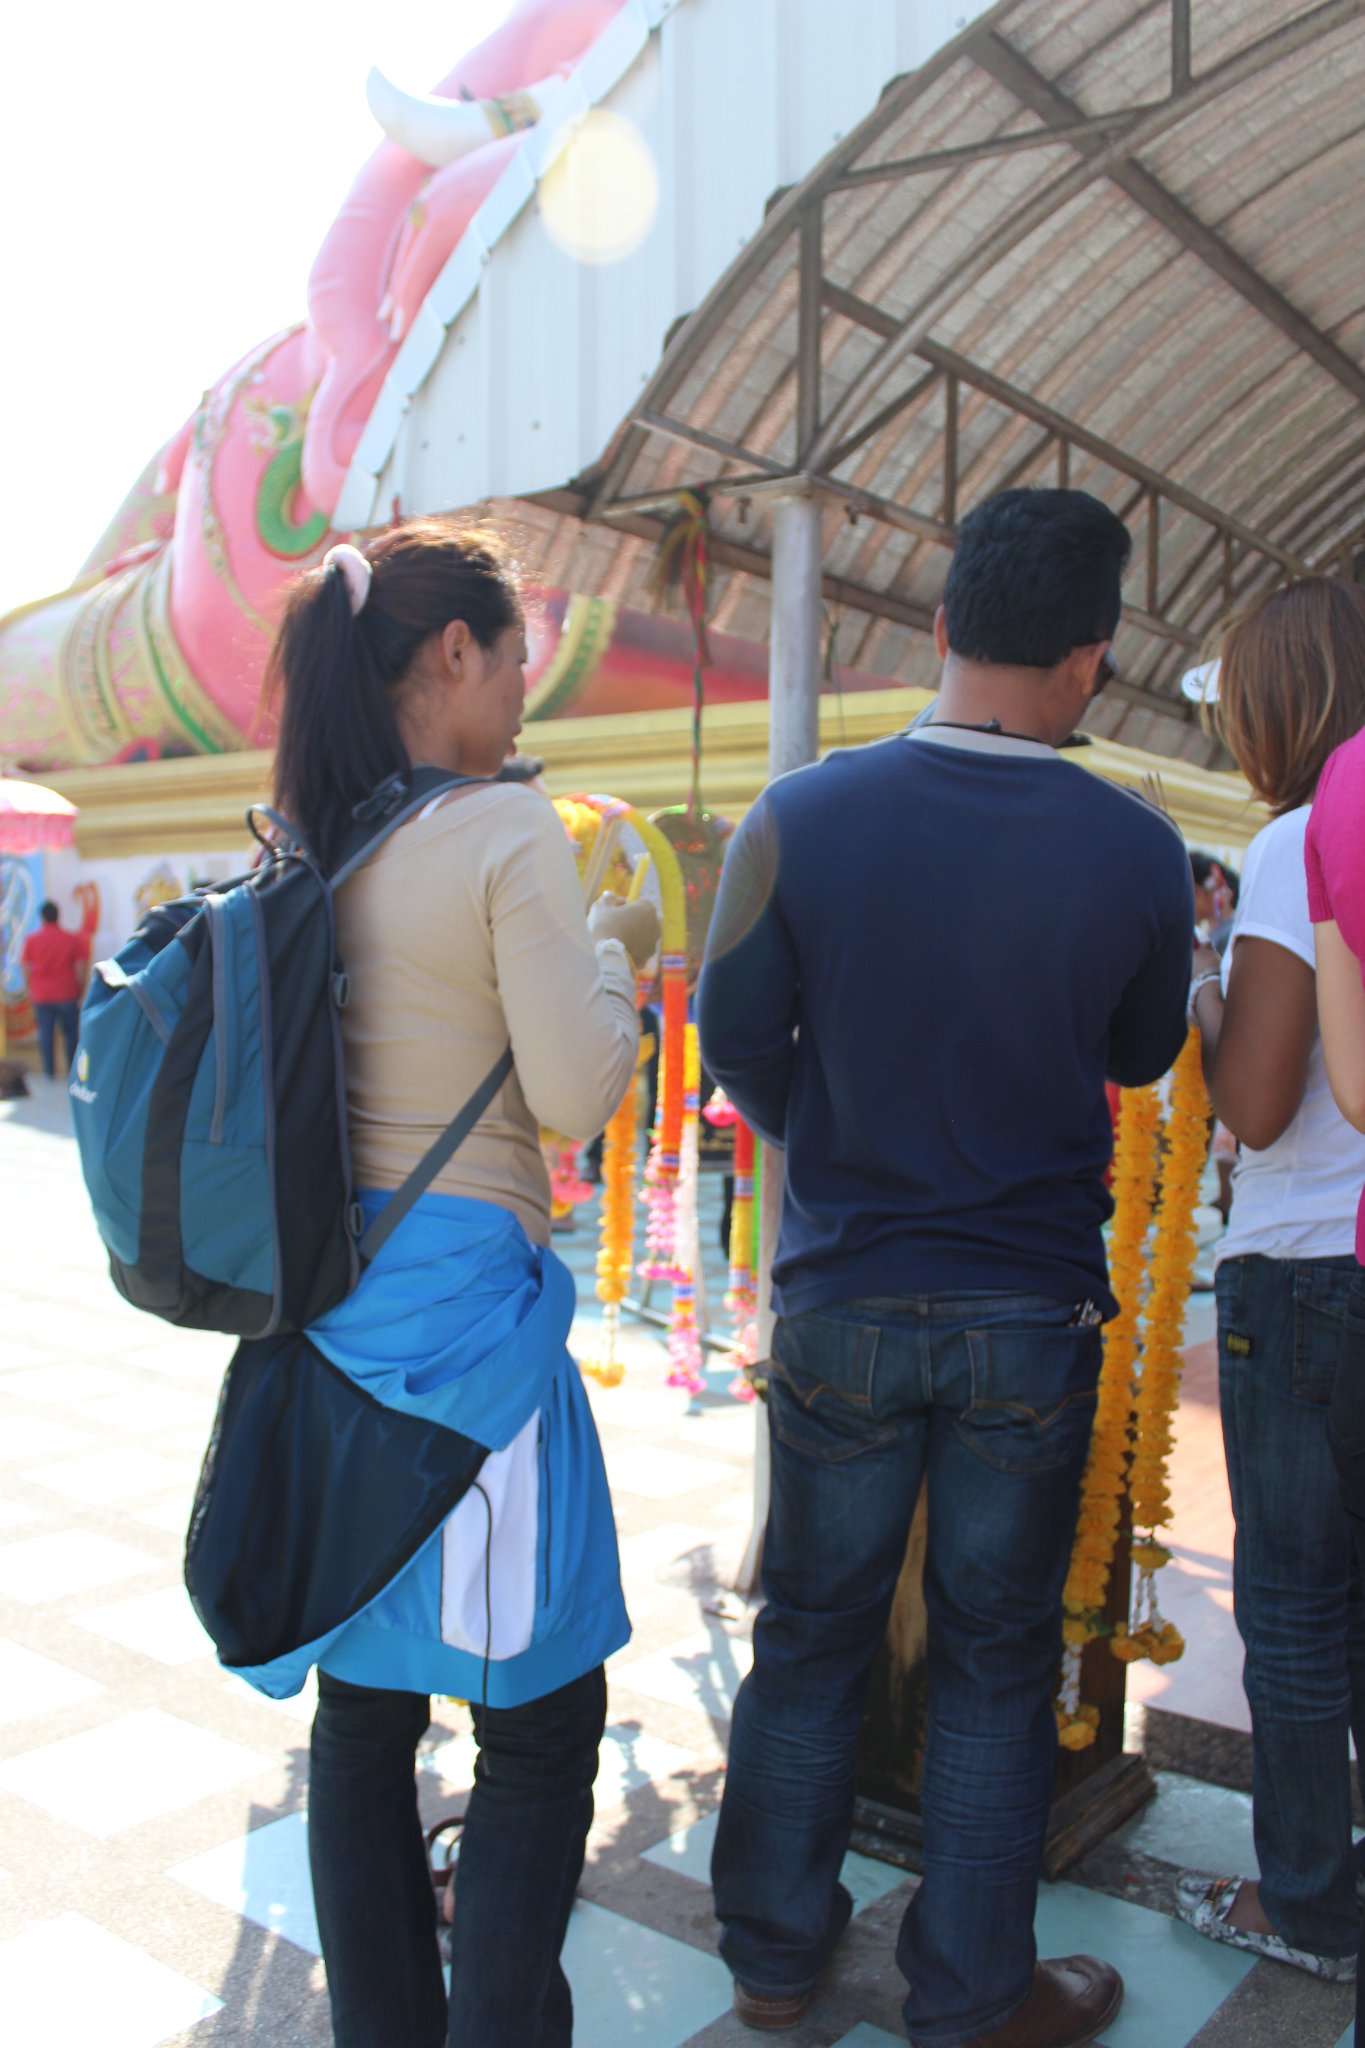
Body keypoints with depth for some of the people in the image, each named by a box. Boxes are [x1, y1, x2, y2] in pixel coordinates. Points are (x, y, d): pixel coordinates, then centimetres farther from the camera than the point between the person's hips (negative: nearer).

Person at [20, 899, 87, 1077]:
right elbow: (80, 969, -3)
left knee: (45, 1033, 5)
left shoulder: (31, 940, -2)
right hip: (67, 995, 0)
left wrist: (30, 991, 12)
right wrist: (80, 992, 7)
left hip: (41, 995, 0)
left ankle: (49, 1071, 4)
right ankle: (73, 1070, 10)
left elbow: (26, 969, 0)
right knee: (70, 1033, 9)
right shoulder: (72, 939, -3)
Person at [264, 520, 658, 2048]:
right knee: (540, 1722, 7)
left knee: (361, 1703, 18)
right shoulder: (506, 833, -12)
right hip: (461, 1301, -8)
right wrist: (613, 951, 5)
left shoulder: (297, 844, 8)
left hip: (325, 1302, 8)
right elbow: (577, 1094, -13)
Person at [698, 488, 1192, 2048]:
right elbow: (1141, 1057, 4)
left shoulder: (798, 819, -12)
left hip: (841, 1299, 1)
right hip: (1031, 1314, 0)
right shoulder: (1137, 850, -11)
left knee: (811, 1633, 17)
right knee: (996, 1656, 15)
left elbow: (736, 1041, -3)